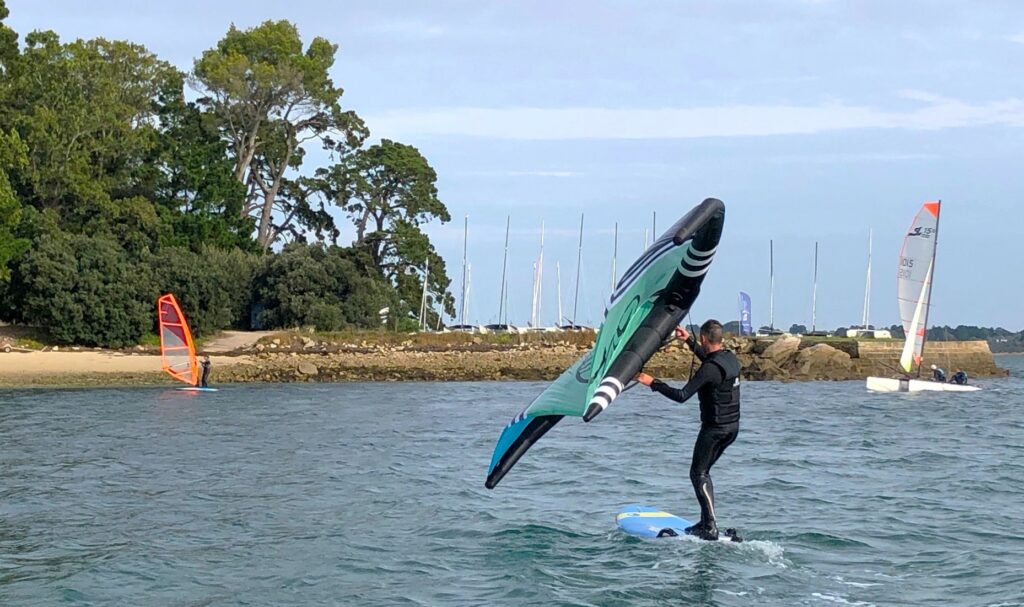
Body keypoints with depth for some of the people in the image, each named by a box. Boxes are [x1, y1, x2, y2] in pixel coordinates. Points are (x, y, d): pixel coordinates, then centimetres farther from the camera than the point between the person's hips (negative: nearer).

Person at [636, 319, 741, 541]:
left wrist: (653, 383, -18)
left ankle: (711, 528, -10)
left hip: (714, 428, -9)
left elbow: (682, 395, -25)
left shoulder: (710, 369, -22)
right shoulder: (730, 358, 4)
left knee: (698, 474, -2)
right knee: (703, 472, 18)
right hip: (732, 426, 9)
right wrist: (689, 341, 31)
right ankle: (706, 522, 18)